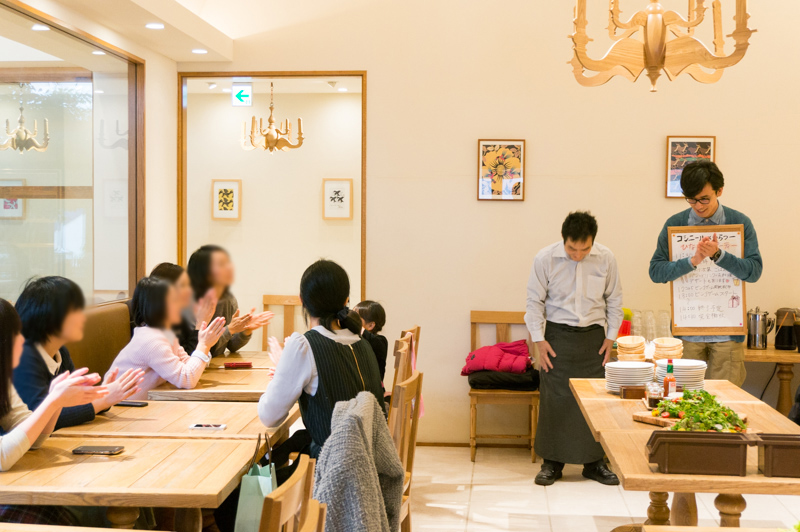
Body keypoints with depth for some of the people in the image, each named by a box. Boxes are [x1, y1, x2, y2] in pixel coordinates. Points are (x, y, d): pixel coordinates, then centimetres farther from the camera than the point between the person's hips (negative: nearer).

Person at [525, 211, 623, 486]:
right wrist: (539, 340, -6)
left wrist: (610, 337, 4)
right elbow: (535, 302, -1)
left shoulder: (606, 258, -4)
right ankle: (552, 462, 10)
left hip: (593, 335, 2)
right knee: (554, 398, -2)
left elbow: (614, 301, 7)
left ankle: (594, 462, 16)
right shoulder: (545, 258, -9)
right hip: (558, 335, -1)